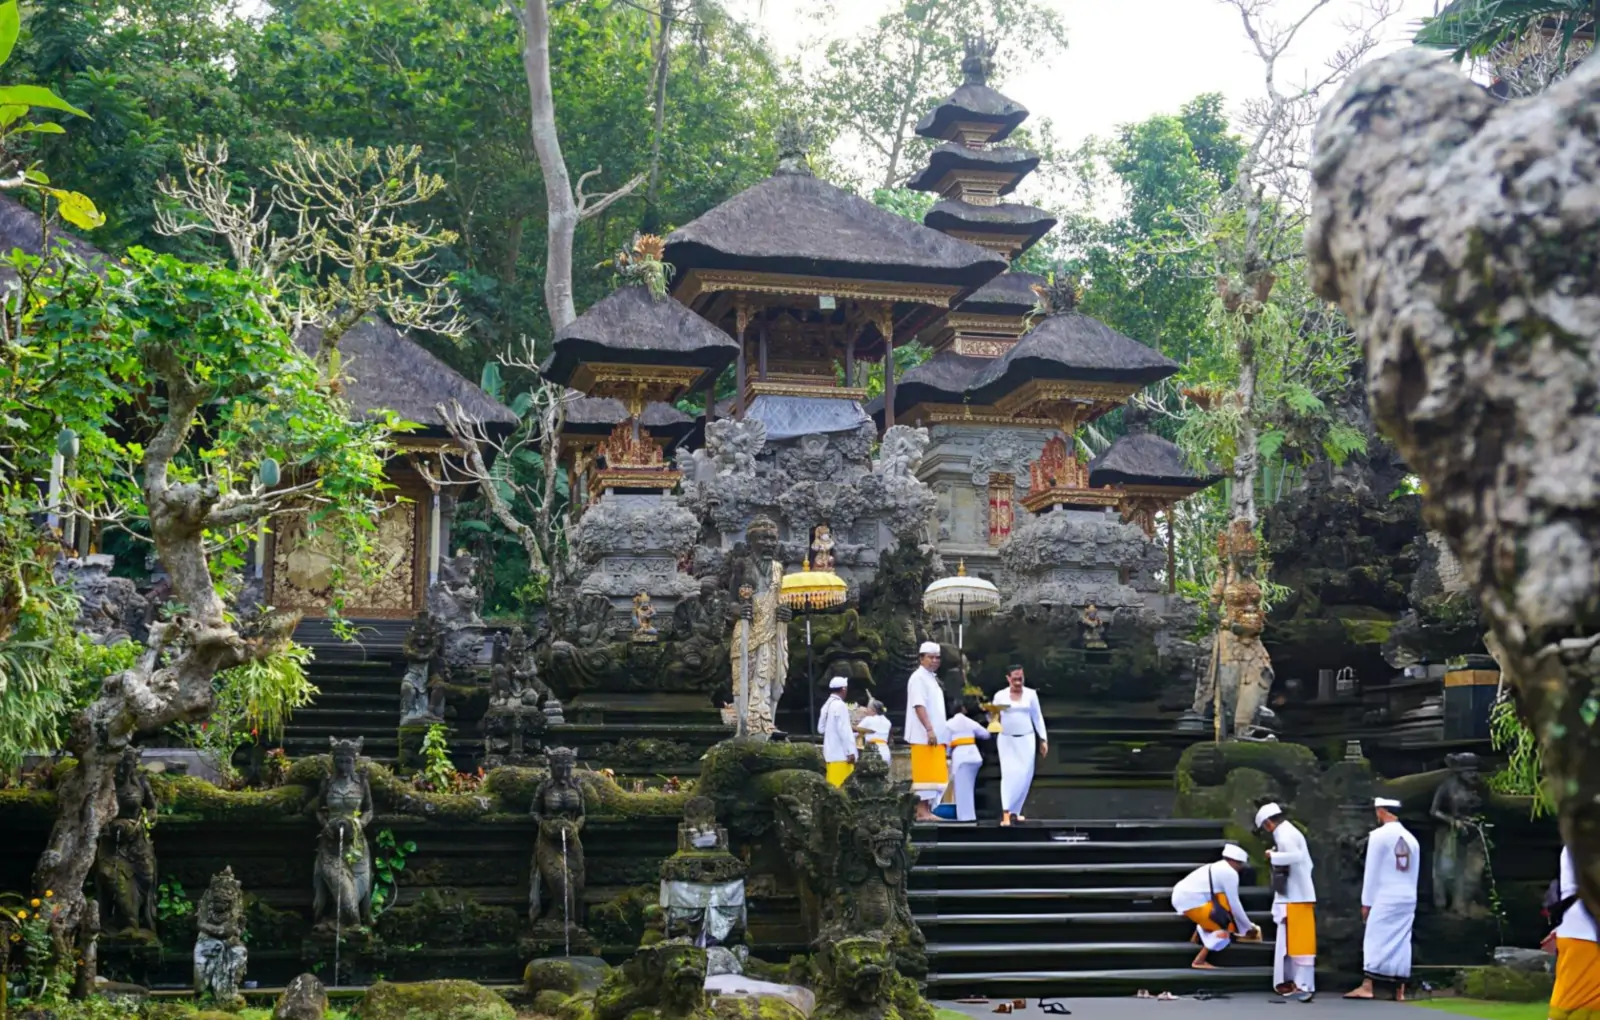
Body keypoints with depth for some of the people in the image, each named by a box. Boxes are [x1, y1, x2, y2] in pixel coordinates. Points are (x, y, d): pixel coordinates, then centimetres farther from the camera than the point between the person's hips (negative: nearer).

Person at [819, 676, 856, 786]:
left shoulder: (827, 705, 13)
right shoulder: (840, 705, -12)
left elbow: (821, 728, 18)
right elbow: (843, 730, -17)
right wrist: (850, 752, -15)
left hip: (831, 752, 9)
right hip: (841, 753, -9)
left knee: (833, 784, 7)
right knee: (841, 785, -9)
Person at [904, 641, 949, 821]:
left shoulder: (932, 678, 19)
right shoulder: (918, 678, -9)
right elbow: (919, 705, -18)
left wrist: (938, 732, 17)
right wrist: (929, 729, -25)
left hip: (935, 735, 9)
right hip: (924, 735, -9)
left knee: (933, 773, 8)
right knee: (925, 773, -9)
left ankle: (927, 809, 10)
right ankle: (922, 811, -8)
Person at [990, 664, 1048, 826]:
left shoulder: (1031, 694, 1)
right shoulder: (1000, 695, -1)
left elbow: (1037, 717, 6)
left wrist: (1044, 739, 4)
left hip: (1026, 739, 2)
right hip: (1007, 740, -2)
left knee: (1025, 776, 1)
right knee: (1009, 774, -12)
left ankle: (1016, 810, 16)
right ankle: (1006, 814, -16)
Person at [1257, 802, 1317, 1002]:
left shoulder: (1284, 835, -13)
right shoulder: (1290, 832, 16)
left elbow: (1296, 856, -30)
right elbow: (1305, 862, 15)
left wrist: (1273, 856, -18)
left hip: (1295, 899, -10)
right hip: (1295, 896, 10)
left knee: (1299, 942, -7)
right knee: (1290, 942, 14)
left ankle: (1305, 986, -6)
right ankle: (1296, 983, 19)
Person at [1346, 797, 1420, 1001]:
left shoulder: (1379, 835, -8)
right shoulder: (1412, 839, 11)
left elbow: (1372, 871, -8)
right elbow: (1415, 873, 13)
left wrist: (1366, 901, -4)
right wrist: (1407, 895, 17)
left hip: (1385, 898, -6)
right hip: (1408, 899, 6)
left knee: (1375, 941, -5)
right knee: (1401, 944, 6)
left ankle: (1367, 987, -9)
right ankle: (1400, 991, 5)